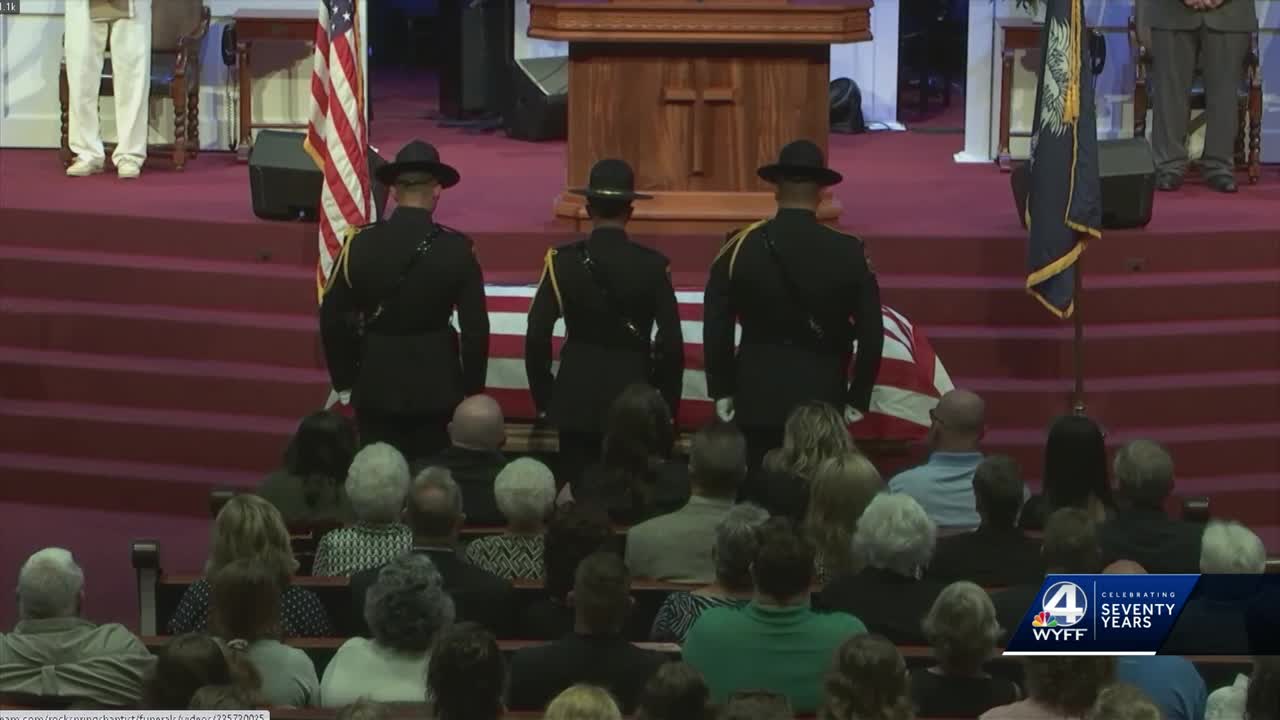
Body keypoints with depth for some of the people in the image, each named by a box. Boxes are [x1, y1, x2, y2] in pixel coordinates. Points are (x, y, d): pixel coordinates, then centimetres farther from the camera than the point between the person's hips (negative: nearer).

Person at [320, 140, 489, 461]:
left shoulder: (360, 244, -6)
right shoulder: (456, 248, -9)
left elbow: (332, 319, -1)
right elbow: (476, 327, -7)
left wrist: (344, 381, 11)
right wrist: (472, 392, 5)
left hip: (376, 387, 1)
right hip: (435, 387, -1)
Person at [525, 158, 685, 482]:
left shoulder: (563, 261, -6)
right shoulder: (653, 265, -7)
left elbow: (537, 336, -7)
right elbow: (672, 343, -6)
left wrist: (543, 396, 6)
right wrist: (668, 405, 5)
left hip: (576, 397, 0)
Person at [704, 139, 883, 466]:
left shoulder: (740, 248, -4)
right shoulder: (849, 253, -4)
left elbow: (716, 328, -1)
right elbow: (872, 332, -3)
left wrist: (721, 391, 9)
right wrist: (858, 399, 6)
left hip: (756, 400, 0)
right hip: (822, 401, 0)